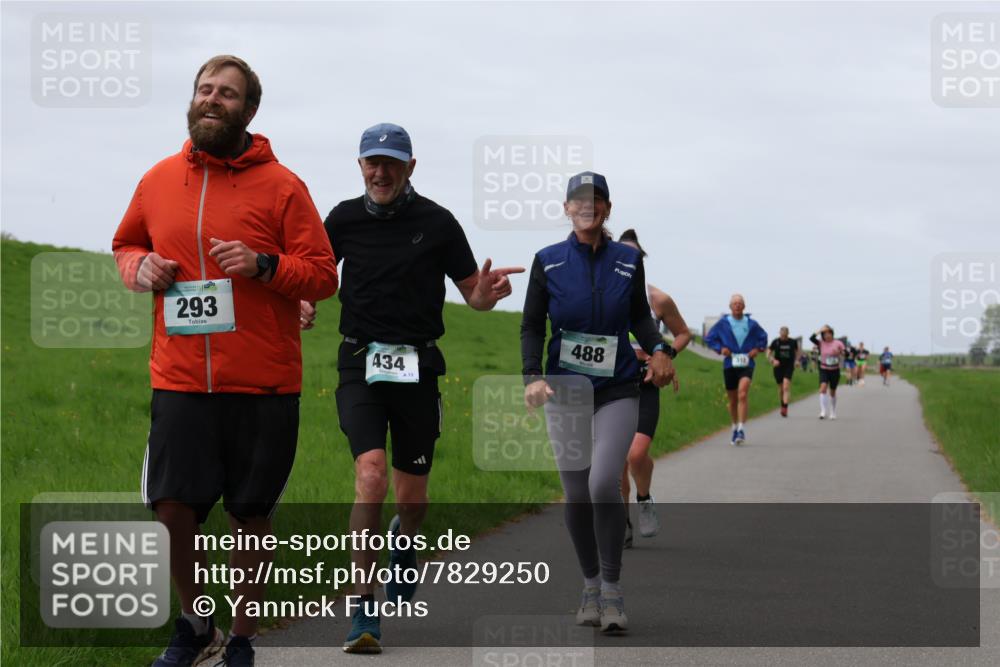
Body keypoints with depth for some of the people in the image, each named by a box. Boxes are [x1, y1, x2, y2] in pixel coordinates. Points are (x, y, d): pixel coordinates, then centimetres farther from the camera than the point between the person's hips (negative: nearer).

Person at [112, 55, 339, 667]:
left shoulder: (281, 186, -2)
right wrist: (139, 267, 1)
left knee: (252, 518, 5)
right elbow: (126, 245, 24)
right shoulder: (159, 180, 8)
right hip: (180, 381, 2)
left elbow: (323, 274, -2)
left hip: (264, 386, -2)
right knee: (173, 509, -4)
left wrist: (263, 265, -19)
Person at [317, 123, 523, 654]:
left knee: (411, 496, 8)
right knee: (371, 475, -21)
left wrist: (488, 291, -18)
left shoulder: (437, 222, 1)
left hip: (418, 367, 1)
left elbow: (472, 293, 6)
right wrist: (304, 304, -6)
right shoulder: (344, 218, 3)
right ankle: (363, 606, -15)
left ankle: (404, 540, 46)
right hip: (360, 365, -1)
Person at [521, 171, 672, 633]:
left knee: (604, 484, -17)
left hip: (617, 391, -1)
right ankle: (591, 587, 17)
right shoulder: (548, 262, 0)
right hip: (564, 389, 1)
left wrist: (657, 349, -5)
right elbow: (532, 325, 1)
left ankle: (612, 591, -7)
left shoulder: (629, 260, 3)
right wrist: (533, 377, -13)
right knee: (576, 494, 1)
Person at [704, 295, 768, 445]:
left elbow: (763, 337, 21)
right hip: (729, 365, 2)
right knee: (733, 400, 11)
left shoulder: (751, 324, 6)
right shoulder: (723, 324, 3)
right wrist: (720, 348, -5)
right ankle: (735, 428, 31)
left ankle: (741, 429, -27)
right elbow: (709, 338, 10)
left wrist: (758, 349, 3)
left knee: (743, 393, -23)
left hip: (746, 364, -2)